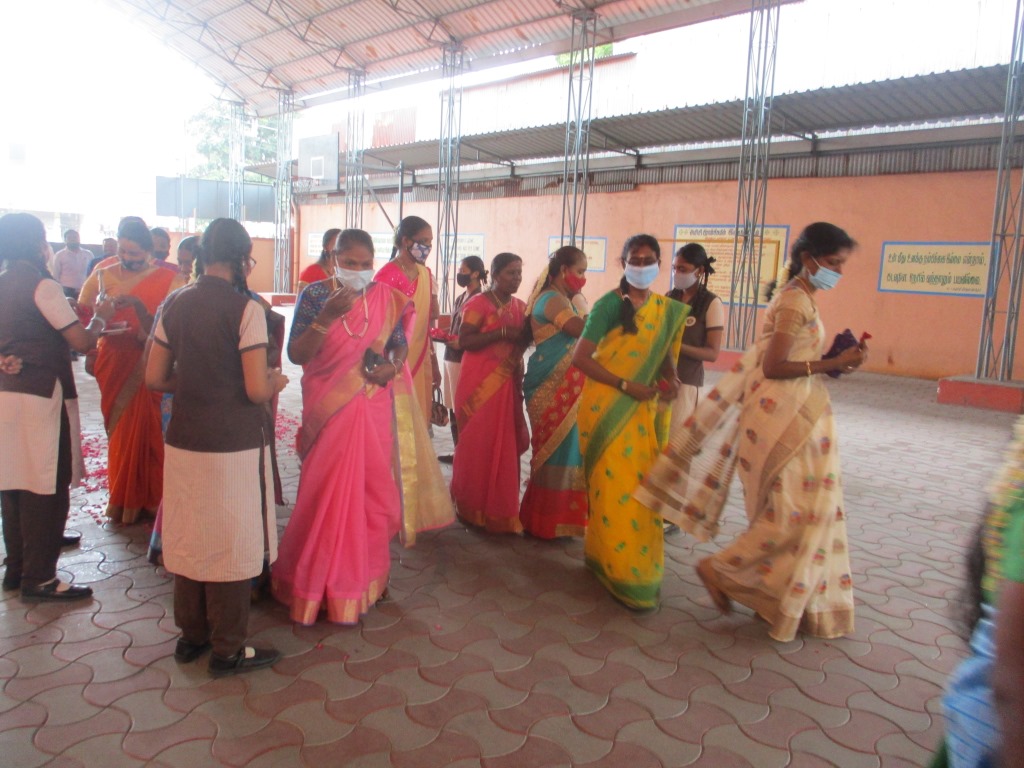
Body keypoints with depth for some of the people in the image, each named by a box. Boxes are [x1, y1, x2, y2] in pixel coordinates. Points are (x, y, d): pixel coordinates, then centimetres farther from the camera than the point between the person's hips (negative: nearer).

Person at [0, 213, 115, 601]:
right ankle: (38, 578, 7)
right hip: (41, 395, -8)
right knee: (46, 487, 0)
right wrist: (100, 317, 1)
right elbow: (81, 341, -15)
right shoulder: (43, 286, -12)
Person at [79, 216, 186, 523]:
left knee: (147, 429, -1)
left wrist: (136, 304, -22)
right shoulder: (103, 276, 5)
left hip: (149, 367, -2)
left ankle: (148, 498, 16)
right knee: (119, 431, 10)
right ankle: (122, 499, 25)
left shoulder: (167, 279, -4)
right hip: (115, 364, 3)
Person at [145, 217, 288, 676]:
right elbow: (257, 390, -19)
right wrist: (275, 382, 2)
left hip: (183, 441, 6)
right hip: (233, 445, -6)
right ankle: (227, 650, 21)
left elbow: (154, 379, 7)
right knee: (232, 544, 8)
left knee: (188, 538, 18)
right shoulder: (245, 308, -14)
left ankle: (191, 635, 34)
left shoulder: (174, 304, 4)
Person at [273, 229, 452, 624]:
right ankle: (321, 581, 22)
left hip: (376, 410, 3)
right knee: (329, 495, 2)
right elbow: (296, 354, -12)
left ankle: (367, 574, 30)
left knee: (375, 491, 10)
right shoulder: (314, 295, -5)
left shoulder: (386, 298, 4)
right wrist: (328, 316, -24)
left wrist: (393, 365, -12)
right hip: (331, 411, -3)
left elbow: (400, 342, 11)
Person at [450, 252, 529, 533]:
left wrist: (523, 335, -1)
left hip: (508, 384, 6)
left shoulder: (520, 306, 12)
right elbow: (464, 341, -16)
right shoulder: (478, 303, -8)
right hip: (480, 384, -6)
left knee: (506, 445, 7)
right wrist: (502, 332, -21)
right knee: (479, 446, 0)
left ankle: (500, 509, 18)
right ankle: (474, 509, 13)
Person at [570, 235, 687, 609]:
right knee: (615, 488, -1)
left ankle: (642, 563, 27)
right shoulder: (609, 304, -9)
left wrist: (670, 378, -3)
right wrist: (625, 385, -17)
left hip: (644, 410, 5)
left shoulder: (668, 309, 9)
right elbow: (580, 357, -14)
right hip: (608, 408, -5)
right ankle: (619, 572, 14)